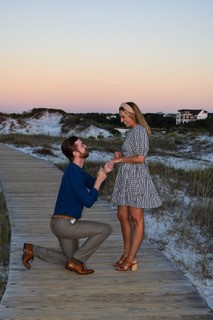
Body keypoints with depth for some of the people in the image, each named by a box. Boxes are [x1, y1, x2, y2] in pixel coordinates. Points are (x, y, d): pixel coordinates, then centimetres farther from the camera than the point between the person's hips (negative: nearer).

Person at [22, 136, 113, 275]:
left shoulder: (78, 170, 9)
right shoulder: (73, 174, -21)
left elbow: (93, 185, 20)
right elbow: (88, 202, -20)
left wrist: (104, 172, 2)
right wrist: (99, 180, -13)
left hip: (64, 224, 10)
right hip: (65, 223, -10)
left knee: (69, 260, 20)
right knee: (105, 229, -11)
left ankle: (32, 250, 17)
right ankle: (76, 261, -3)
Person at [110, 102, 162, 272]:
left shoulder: (140, 131, -14)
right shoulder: (132, 131, 16)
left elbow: (140, 158, -20)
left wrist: (121, 159, -9)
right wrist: (121, 155, 7)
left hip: (136, 177, -10)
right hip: (126, 177, 10)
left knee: (136, 219, -3)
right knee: (122, 216, 11)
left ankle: (131, 259, 3)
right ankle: (126, 254, 21)